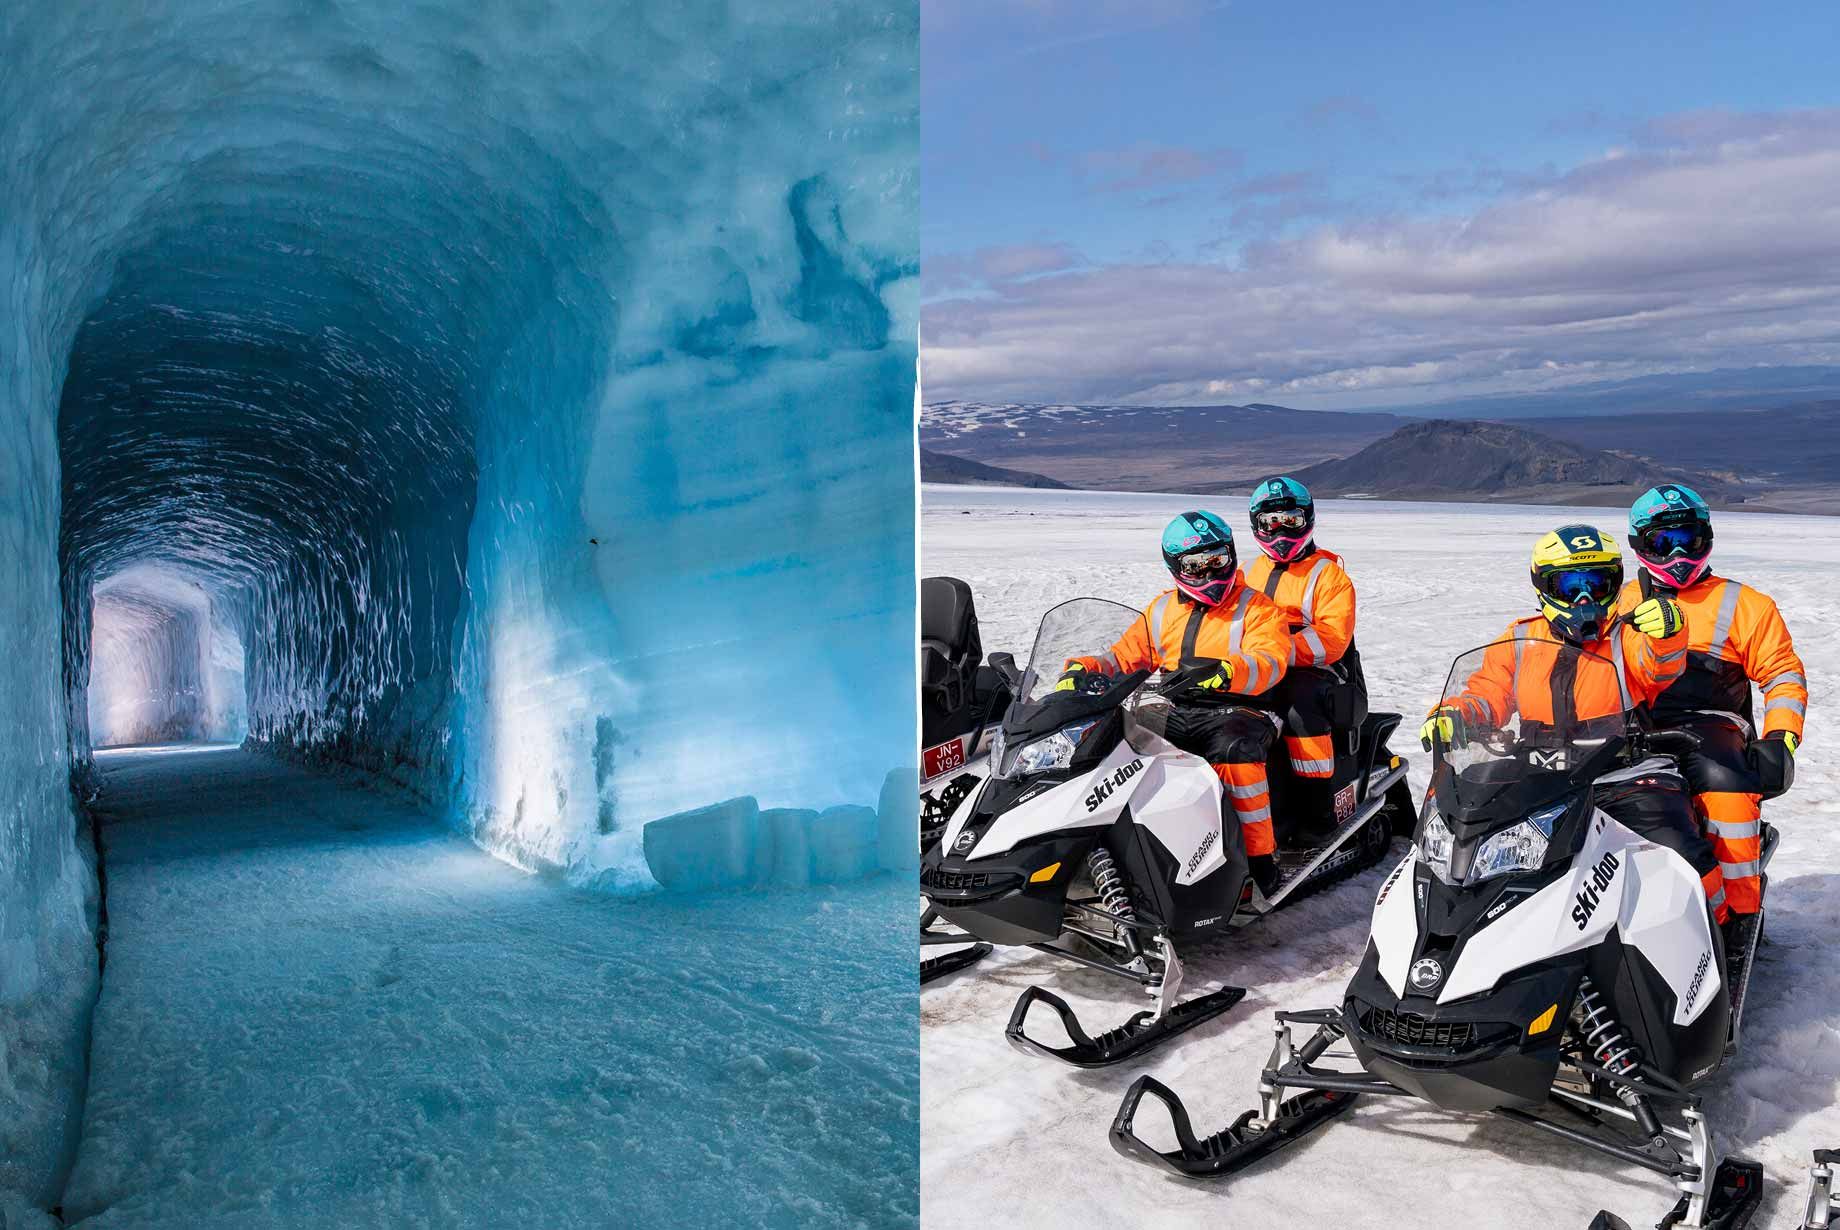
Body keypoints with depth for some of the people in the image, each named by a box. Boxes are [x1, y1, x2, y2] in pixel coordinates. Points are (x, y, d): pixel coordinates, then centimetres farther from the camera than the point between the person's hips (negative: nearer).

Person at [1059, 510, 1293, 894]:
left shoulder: (1256, 608, 0)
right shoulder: (1162, 610, 16)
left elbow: (1269, 662, -17)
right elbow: (1125, 657, 18)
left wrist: (1227, 671, -39)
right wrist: (1083, 670, -3)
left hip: (1236, 713, -5)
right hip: (1177, 715, 5)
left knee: (1234, 748, -38)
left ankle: (1261, 854, -27)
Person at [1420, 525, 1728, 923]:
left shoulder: (1629, 636, 2)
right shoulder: (1521, 640, 11)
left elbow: (1661, 667, -18)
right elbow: (1486, 692, 10)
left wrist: (1668, 633, -41)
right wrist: (1452, 715, -12)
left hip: (1629, 779, -3)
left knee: (1680, 856, -24)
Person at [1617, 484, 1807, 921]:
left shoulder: (1744, 605, 13)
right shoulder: (1621, 602, 20)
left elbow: (1784, 675, 10)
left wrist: (1780, 740, -6)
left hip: (1710, 727, -2)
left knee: (1725, 783, -35)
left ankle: (1738, 914, -23)